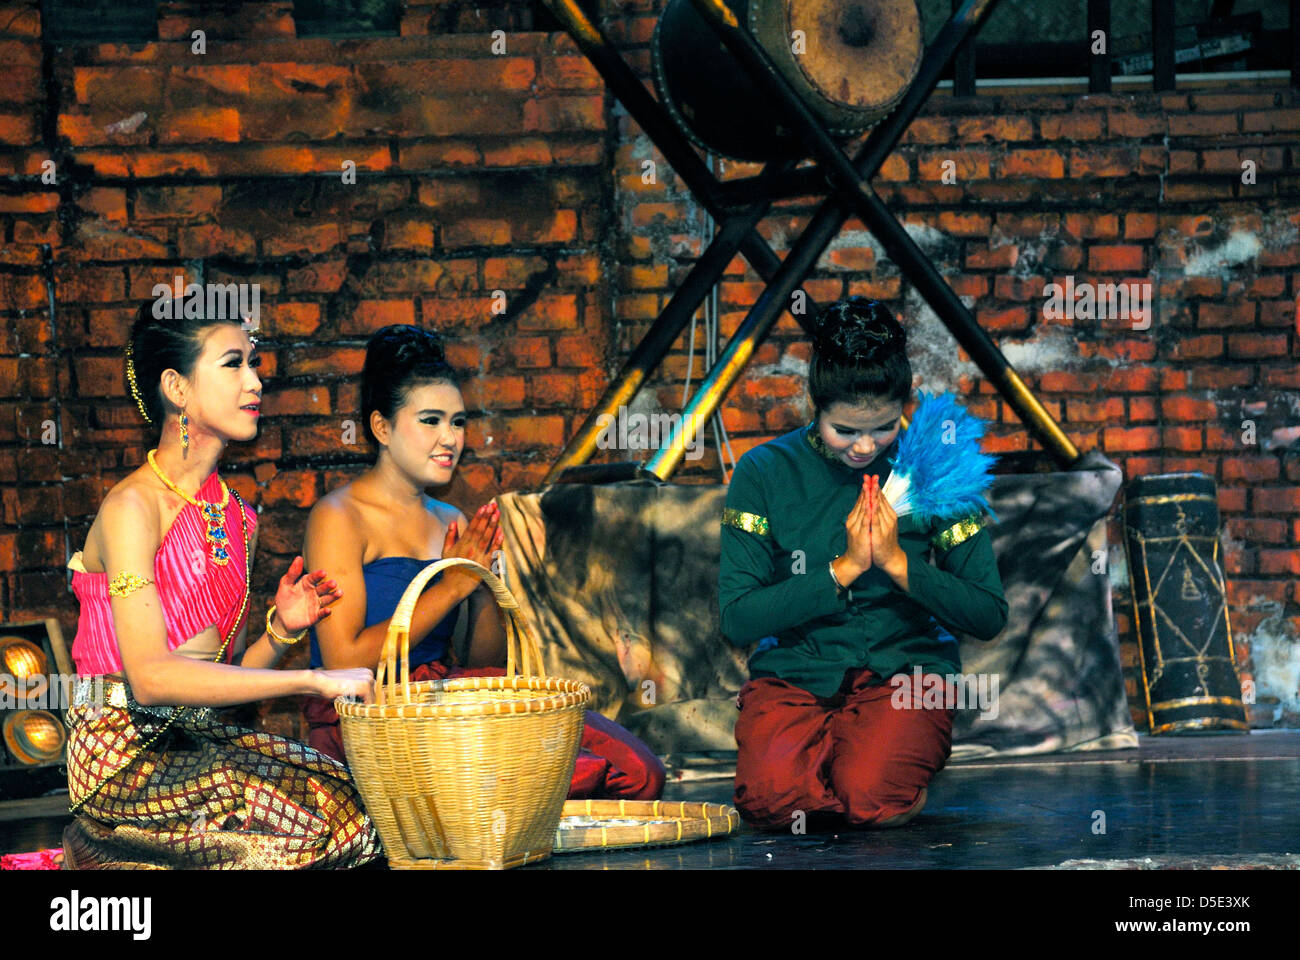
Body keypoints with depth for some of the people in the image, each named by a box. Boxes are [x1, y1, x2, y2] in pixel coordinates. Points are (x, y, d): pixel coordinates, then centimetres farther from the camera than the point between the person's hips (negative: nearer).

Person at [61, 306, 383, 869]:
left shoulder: (234, 515, 12)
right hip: (127, 753, -7)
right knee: (324, 823, -22)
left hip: (202, 739, 7)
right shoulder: (132, 507, -11)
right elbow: (150, 677, -23)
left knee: (363, 797, -12)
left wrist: (281, 630, -6)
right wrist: (314, 680, -24)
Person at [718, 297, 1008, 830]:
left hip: (906, 666, 0)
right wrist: (843, 569, -14)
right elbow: (736, 618, -7)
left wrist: (898, 562, -13)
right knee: (771, 796, -31)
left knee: (874, 801, -30)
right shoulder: (765, 471, -2)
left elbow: (989, 616, 0)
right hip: (794, 672, 0)